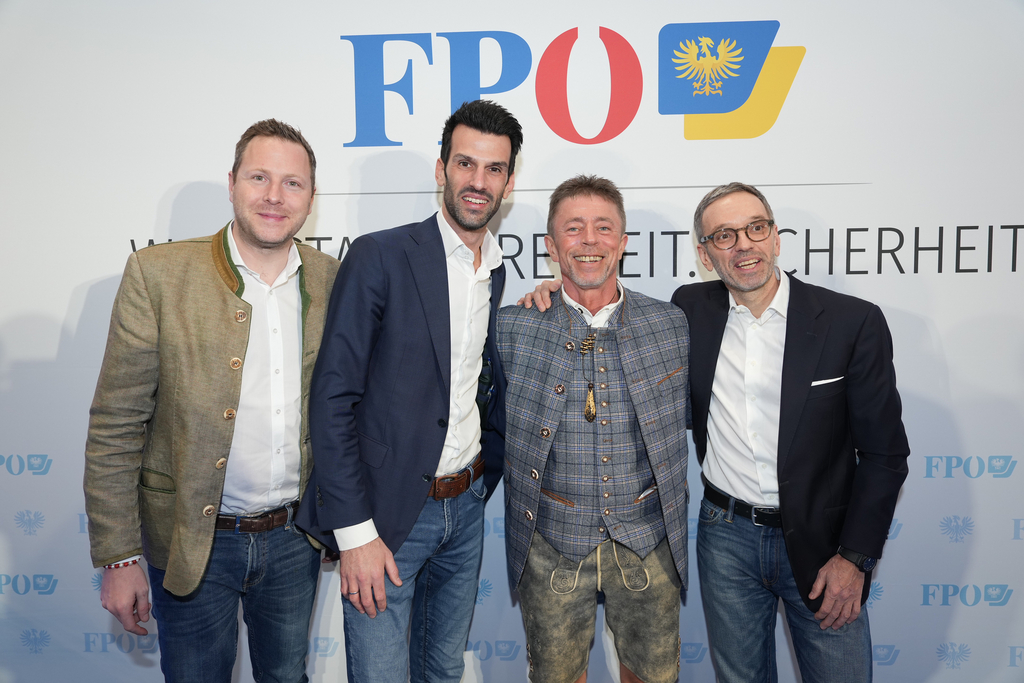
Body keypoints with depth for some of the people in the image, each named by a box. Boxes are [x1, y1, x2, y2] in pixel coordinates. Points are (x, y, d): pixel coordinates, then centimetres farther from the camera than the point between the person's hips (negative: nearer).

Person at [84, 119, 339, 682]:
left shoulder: (331, 279, -2)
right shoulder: (157, 273, -11)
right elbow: (114, 428, -10)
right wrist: (118, 558, -10)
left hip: (295, 535, 3)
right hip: (194, 541, -2)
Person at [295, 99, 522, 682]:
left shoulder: (499, 273, 7)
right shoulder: (380, 257, -12)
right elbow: (333, 398, -15)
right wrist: (354, 532, -17)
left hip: (465, 507, 6)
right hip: (387, 511, -5)